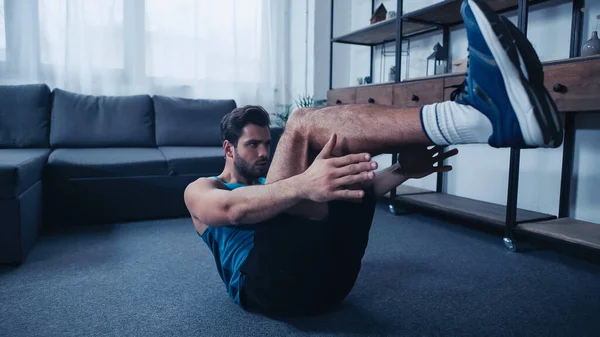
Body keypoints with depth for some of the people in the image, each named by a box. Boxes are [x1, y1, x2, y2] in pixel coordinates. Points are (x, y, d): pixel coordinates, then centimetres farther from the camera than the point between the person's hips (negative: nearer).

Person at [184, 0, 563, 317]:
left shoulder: (269, 186, 34)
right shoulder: (201, 191, 20)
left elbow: (350, 193, 16)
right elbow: (231, 209, -10)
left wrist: (400, 171, -4)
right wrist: (303, 185, -30)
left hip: (332, 274, 6)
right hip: (270, 280, -5)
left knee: (350, 138, -2)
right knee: (302, 126, -19)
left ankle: (477, 110, -27)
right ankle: (478, 113, -36)